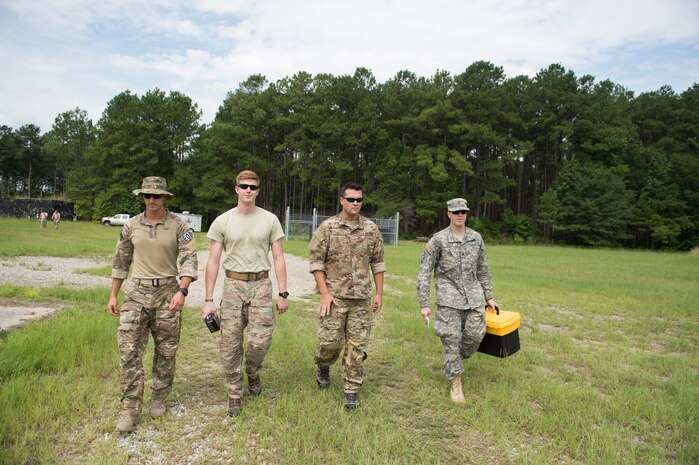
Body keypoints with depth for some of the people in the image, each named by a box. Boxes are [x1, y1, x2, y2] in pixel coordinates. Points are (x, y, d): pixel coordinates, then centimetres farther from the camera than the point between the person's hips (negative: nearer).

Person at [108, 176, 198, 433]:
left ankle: (159, 398, 27)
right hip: (137, 293, 2)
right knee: (129, 350, -4)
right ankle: (130, 409, 5)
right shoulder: (131, 226, 5)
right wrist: (113, 295, 12)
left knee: (166, 351, 8)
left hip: (167, 292, -1)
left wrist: (182, 291, -25)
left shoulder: (179, 227, -4)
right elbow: (120, 262, 13)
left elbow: (189, 260, -11)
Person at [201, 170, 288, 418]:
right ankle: (234, 396, 22)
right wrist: (208, 300, -4)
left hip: (261, 285, 0)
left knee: (261, 340, -8)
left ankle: (252, 371, 27)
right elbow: (213, 262, 0)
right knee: (230, 345, 4)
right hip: (233, 285, 1)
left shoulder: (270, 220, 2)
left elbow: (278, 259, 3)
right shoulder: (222, 221, 1)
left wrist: (283, 294, -3)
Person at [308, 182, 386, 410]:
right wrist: (325, 293, -10)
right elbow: (316, 261, -4)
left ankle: (351, 391, 18)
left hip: (362, 297, 2)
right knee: (330, 340, -1)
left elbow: (377, 263, 10)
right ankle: (323, 366, 33)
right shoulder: (327, 227, -3)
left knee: (357, 345, 4)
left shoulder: (371, 229, 5)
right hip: (335, 295, -2)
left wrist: (379, 293, 7)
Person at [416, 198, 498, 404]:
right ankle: (455, 383, 16)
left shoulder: (476, 238, 5)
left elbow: (483, 269, 16)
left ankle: (456, 359, 33)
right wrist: (424, 304, -12)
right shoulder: (438, 240, -9)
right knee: (451, 340, 0)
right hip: (449, 297, -4)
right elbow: (424, 273, -8)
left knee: (475, 335, 2)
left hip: (473, 296, 4)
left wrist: (489, 296, 17)